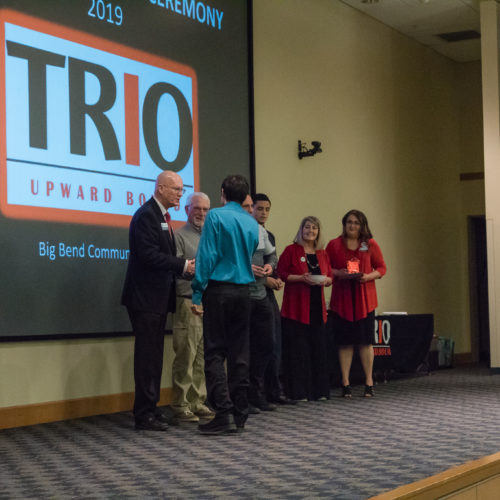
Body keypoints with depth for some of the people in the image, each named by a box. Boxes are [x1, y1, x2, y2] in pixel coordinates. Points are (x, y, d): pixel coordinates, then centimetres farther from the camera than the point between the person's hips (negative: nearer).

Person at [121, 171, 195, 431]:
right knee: (147, 355, -6)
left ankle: (150, 408, 21)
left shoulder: (162, 216, 17)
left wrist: (183, 266, 5)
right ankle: (144, 414, -1)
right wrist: (183, 265, -18)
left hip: (158, 297, 10)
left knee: (154, 355, 14)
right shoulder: (146, 215, -14)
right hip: (145, 297, -10)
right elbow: (149, 255, -22)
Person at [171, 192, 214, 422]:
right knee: (185, 358, -7)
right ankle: (181, 405, -2)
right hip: (188, 304, -7)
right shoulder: (180, 236, -2)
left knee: (202, 359, 9)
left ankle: (198, 403, 14)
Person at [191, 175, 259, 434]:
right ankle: (239, 415, 9)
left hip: (219, 290, -5)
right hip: (243, 292, 5)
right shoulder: (252, 224, 10)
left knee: (215, 352, -4)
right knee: (239, 353, 8)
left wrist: (197, 293, -9)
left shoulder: (216, 216, -7)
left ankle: (224, 412, -12)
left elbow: (206, 257, -11)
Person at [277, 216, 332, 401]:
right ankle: (298, 391, -2)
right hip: (296, 308, -5)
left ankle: (318, 391, 11)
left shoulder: (322, 254, 15)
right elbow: (280, 273, -6)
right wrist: (301, 278, -17)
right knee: (297, 349, -6)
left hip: (317, 308, 5)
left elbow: (330, 276, 19)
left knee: (318, 348, 4)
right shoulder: (291, 250, -1)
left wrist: (325, 280, -3)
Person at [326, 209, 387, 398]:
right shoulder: (334, 245, 6)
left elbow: (381, 268, 10)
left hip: (364, 298, 0)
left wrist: (368, 276, -9)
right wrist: (339, 273, -12)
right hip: (341, 298, 0)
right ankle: (345, 384, 3)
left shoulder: (370, 244, 7)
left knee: (365, 340, 0)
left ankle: (369, 382, 8)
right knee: (345, 341, -2)